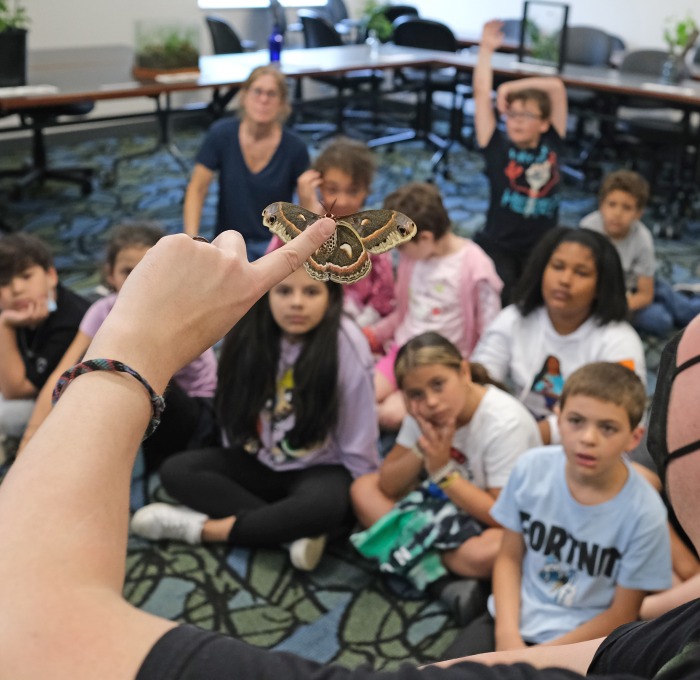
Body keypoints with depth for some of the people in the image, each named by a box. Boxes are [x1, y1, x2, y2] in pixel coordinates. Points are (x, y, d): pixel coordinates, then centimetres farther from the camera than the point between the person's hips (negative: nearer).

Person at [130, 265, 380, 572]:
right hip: (257, 462, 5)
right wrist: (233, 467, 5)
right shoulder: (249, 335, -8)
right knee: (176, 471, -16)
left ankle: (200, 528, -22)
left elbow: (358, 446, -14)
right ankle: (297, 530, -25)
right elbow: (234, 409, 3)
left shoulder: (346, 344, -20)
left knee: (327, 505, -38)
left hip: (322, 470, -5)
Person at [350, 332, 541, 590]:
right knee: (363, 488, -6)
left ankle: (413, 551, -14)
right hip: (448, 505, 6)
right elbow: (388, 484, -5)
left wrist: (442, 470, -28)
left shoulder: (505, 423, -27)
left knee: (486, 552, -40)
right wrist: (421, 451, -24)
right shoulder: (422, 412, -10)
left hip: (507, 527, -6)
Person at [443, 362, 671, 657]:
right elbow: (509, 557, 1)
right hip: (514, 617, 3)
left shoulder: (644, 514, -18)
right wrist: (507, 633, -12)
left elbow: (622, 614, -8)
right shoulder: (531, 467, -10)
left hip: (580, 638, -3)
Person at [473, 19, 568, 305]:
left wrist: (510, 87, -3)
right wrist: (486, 49, -1)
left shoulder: (552, 145, 0)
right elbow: (482, 95, -6)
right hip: (497, 245, -2)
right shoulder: (497, 147, -4)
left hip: (541, 248, 2)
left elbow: (556, 87, -4)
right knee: (503, 301, -21)